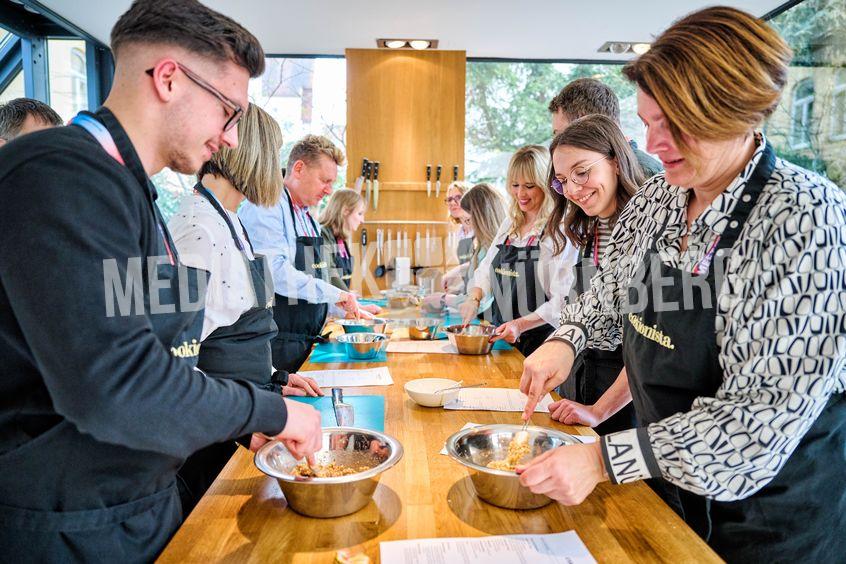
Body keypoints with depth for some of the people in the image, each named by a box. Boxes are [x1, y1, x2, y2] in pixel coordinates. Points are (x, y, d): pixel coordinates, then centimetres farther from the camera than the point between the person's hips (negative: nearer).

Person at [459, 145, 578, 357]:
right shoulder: (510, 223, 8)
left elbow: (563, 300, -20)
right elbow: (486, 268, 14)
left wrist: (521, 324, -27)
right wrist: (474, 298, -4)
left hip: (539, 340, -6)